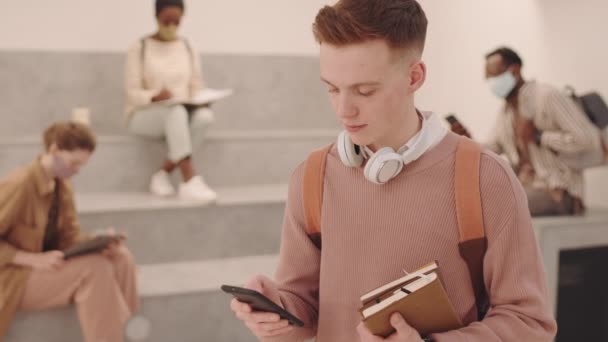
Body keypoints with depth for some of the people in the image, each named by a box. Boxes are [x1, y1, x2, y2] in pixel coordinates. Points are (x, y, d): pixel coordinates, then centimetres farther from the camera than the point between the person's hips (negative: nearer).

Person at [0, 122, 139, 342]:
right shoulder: (19, 185, -21)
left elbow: (69, 237, 6)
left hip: (46, 267, 8)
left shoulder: (63, 186, 4)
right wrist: (35, 260, -26)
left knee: (121, 257, -11)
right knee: (94, 268, -27)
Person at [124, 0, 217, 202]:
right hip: (144, 115, -4)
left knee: (204, 115, -32)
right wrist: (154, 96, -28)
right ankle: (190, 181, -43)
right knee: (176, 111, -38)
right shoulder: (140, 49, -1)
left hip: (182, 115, 4)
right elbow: (133, 94, -7)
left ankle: (163, 173, -22)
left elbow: (196, 88, 9)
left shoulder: (188, 49, 11)